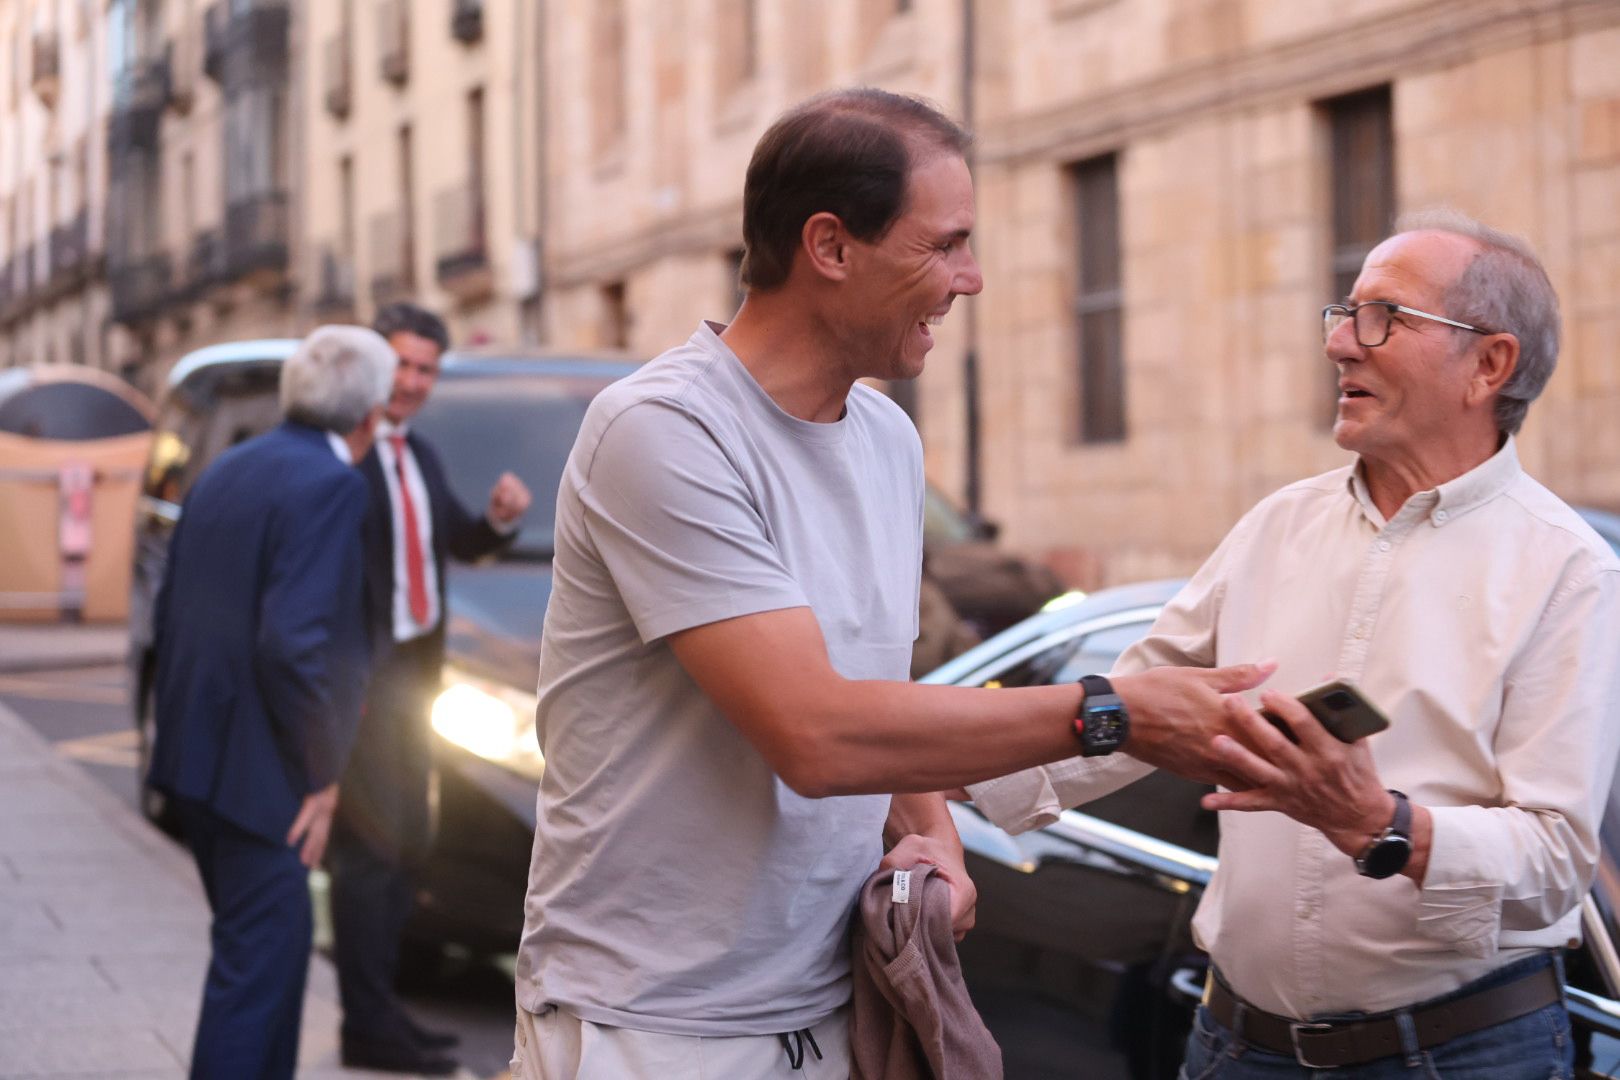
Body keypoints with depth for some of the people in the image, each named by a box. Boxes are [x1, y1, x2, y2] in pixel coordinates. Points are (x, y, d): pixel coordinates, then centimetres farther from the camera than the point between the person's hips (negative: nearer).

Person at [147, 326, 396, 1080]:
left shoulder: (226, 471, 12)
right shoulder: (331, 485, -15)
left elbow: (168, 613, 16)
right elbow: (292, 642, -24)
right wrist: (321, 773, -15)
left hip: (192, 755, 9)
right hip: (255, 770, -9)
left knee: (275, 942, 21)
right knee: (257, 959, -2)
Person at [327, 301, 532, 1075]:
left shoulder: (420, 455, 15)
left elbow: (458, 544, 18)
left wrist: (500, 519, -3)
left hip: (412, 670, 9)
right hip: (360, 676, -9)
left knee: (403, 845, 14)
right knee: (370, 847, -7)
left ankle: (380, 1004, 24)